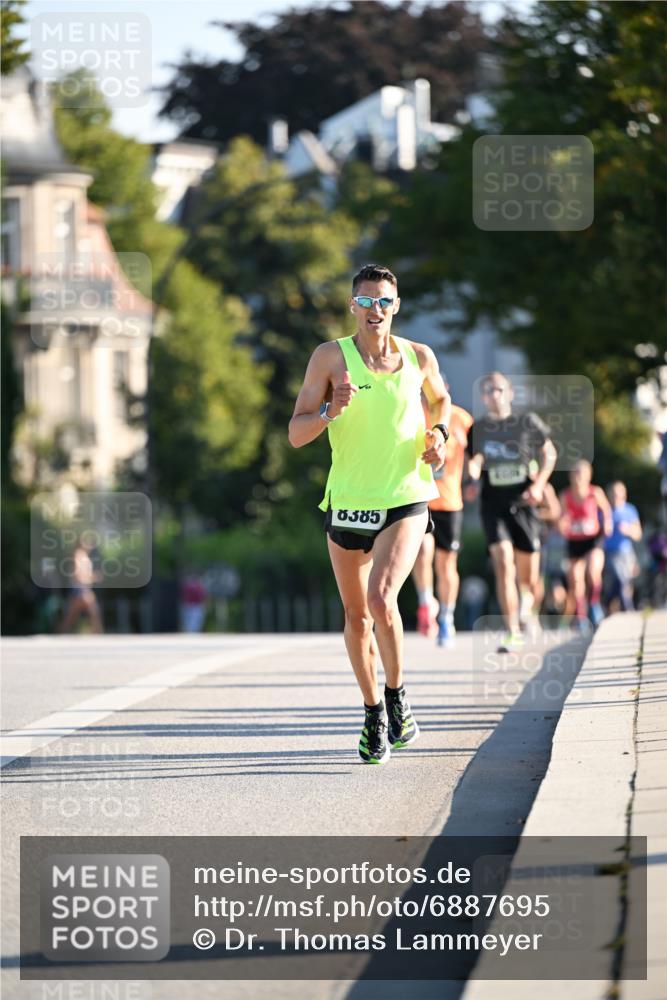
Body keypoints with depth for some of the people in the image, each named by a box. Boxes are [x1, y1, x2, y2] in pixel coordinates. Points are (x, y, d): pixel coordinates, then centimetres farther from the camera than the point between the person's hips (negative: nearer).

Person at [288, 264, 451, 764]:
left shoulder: (419, 357, 1)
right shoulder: (330, 357, -4)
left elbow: (441, 399, 24)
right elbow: (296, 433, -6)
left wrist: (439, 433, 4)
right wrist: (331, 410, -25)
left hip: (405, 502, -1)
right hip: (346, 502, 1)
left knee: (381, 600, -22)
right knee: (356, 616, 10)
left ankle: (398, 697, -1)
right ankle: (374, 714, 28)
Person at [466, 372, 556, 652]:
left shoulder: (528, 422, 1)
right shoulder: (478, 429, 4)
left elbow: (549, 453, 12)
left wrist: (538, 485, -2)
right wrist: (473, 482, -5)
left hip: (523, 504, 0)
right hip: (494, 505, 0)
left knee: (528, 577, 5)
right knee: (504, 564, -19)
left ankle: (527, 604, 43)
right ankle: (513, 632, -16)